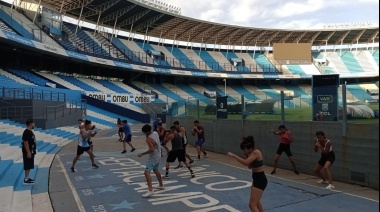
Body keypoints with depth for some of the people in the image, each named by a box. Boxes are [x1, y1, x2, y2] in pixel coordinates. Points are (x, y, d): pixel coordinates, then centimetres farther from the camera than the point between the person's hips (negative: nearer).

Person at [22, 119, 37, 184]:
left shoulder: (30, 131, 13)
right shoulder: (26, 132, -19)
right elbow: (25, 142, -24)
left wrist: (33, 151, 22)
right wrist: (28, 152, -25)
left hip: (31, 151, 10)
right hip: (28, 152, -10)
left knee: (29, 166, 15)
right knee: (27, 166, -4)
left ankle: (27, 178, 23)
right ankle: (26, 179, 1)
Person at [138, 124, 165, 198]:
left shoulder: (149, 139, -24)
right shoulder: (155, 133, 2)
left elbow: (151, 149, -31)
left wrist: (142, 154, -25)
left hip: (153, 157, -10)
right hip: (158, 156, 10)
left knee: (147, 172, -16)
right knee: (156, 170, 27)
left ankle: (150, 190, -27)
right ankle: (161, 185, 41)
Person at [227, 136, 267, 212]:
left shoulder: (256, 152, -21)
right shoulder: (252, 153, 7)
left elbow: (246, 162, -34)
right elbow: (249, 166, 14)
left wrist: (233, 155, -28)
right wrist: (246, 156, 1)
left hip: (260, 180, -11)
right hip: (257, 179, 11)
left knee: (252, 205, -11)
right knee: (256, 201, 31)